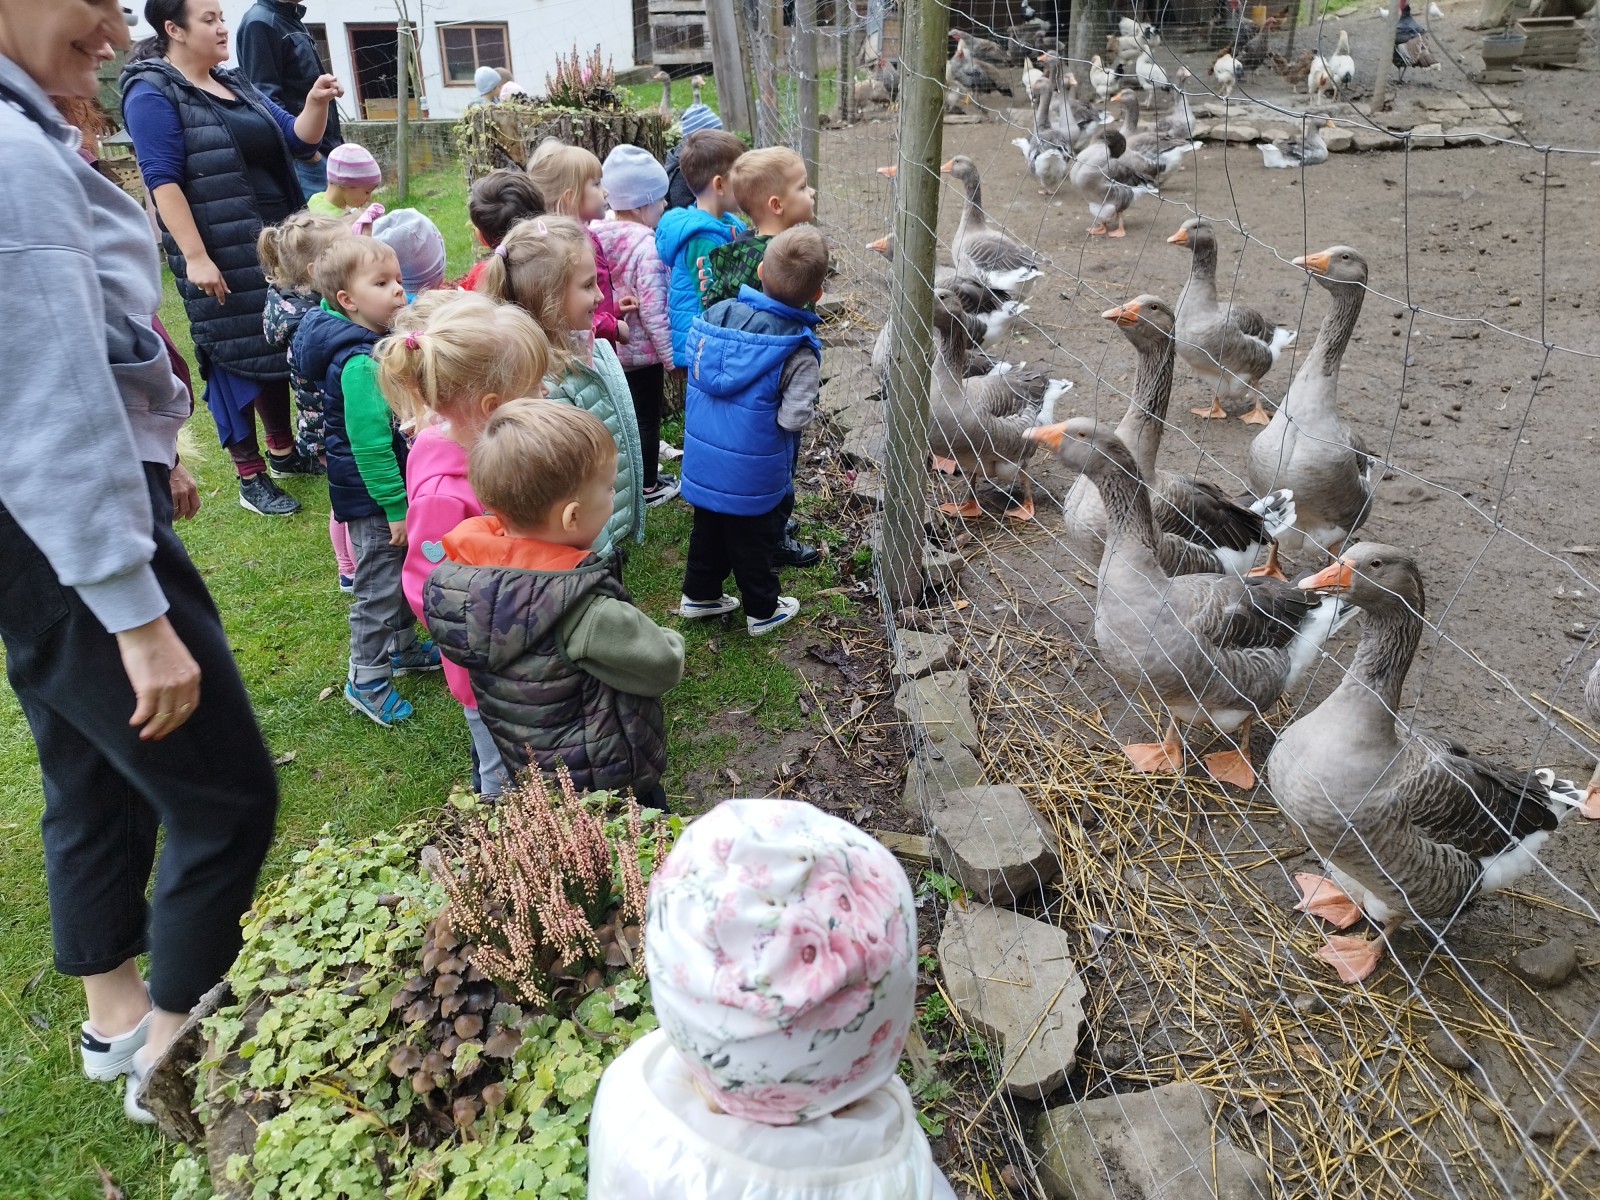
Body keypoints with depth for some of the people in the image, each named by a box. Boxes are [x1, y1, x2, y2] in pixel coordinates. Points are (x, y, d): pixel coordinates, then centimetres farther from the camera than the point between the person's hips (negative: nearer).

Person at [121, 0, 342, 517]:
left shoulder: (235, 84, 13)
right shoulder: (153, 93, -9)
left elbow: (297, 139, 12)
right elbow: (162, 180, -16)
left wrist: (316, 103, -7)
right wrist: (195, 257, -22)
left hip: (275, 244, 8)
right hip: (221, 257, -7)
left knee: (281, 348, 14)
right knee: (235, 357, -1)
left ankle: (283, 450, 29)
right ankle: (251, 478, 8)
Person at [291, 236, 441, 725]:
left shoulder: (380, 341, 5)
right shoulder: (359, 363, -27)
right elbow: (369, 443, -28)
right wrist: (396, 506, -24)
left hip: (392, 480, 10)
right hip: (369, 495, -10)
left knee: (403, 570, 24)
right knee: (378, 586, 3)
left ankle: (402, 646, 43)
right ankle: (367, 680, 18)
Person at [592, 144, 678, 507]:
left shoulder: (596, 234, -2)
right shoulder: (646, 246, -22)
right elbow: (654, 310, -22)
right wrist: (671, 354, -13)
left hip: (609, 345, 7)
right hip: (643, 350, -7)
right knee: (647, 418, 8)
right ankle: (648, 487, 21)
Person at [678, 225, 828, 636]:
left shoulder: (717, 313, -7)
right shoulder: (800, 350, -21)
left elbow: (692, 365, 4)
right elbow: (793, 418, -25)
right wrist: (809, 410, -4)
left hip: (702, 460, 5)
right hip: (753, 475, -5)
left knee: (708, 528, 24)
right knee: (754, 541, 15)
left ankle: (698, 596, 40)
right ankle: (762, 611, 33)